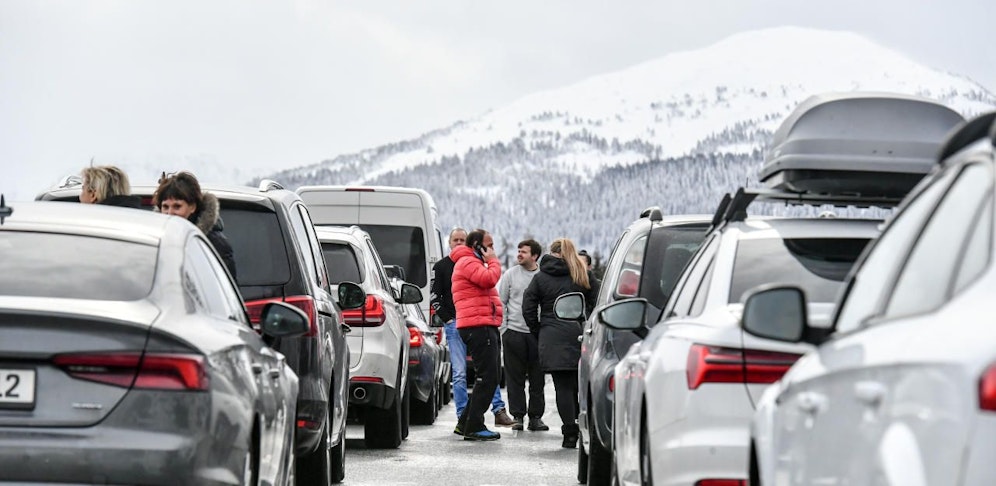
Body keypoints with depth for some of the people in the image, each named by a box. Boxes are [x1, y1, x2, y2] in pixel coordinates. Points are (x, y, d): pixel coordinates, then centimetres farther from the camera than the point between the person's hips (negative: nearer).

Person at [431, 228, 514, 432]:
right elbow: (434, 298, 4)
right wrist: (448, 319, -5)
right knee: (459, 373, -3)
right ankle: (462, 418, -3)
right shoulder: (441, 267, 6)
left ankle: (499, 410, 1)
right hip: (454, 324, -2)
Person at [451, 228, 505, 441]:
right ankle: (473, 427, -12)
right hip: (478, 326, -11)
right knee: (487, 377, -13)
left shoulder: (473, 263, 27)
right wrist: (492, 260, -9)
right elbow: (489, 279, -21)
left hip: (486, 326, 11)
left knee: (489, 377, 13)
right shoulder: (467, 262, -7)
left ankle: (466, 422, 18)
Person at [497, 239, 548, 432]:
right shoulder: (511, 274, 5)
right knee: (515, 377, 1)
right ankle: (518, 416, 6)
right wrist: (502, 328, -1)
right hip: (514, 332, 0)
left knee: (537, 378, 4)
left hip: (537, 334, 0)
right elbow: (500, 301, 7)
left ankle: (535, 416, 10)